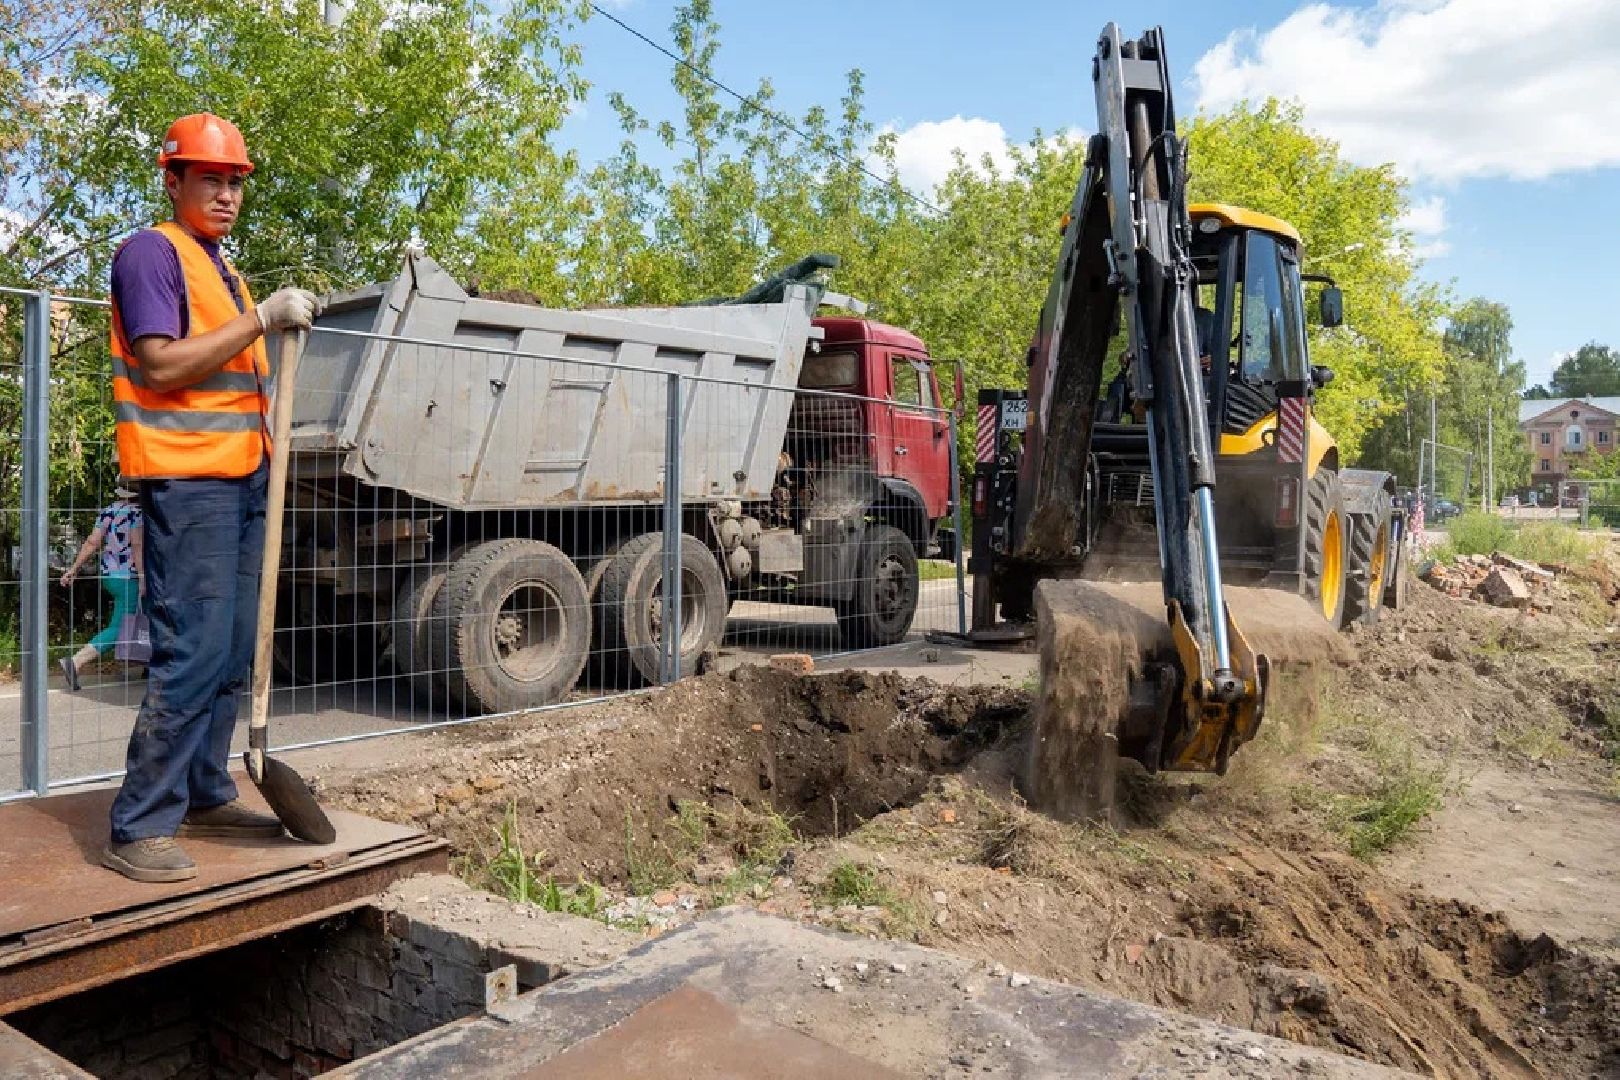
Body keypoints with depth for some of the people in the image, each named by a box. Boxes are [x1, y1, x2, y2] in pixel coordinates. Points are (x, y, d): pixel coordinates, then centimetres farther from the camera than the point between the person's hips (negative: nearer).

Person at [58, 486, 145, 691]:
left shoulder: (107, 511, 8)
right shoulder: (136, 512, -12)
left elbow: (92, 543, 3)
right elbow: (137, 545, -21)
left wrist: (74, 569, 7)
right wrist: (143, 577, -21)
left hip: (108, 576, 8)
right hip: (129, 578, -8)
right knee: (118, 629, -6)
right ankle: (75, 662, -18)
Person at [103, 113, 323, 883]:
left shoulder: (221, 267, 22)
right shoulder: (151, 251, -5)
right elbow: (161, 366, -17)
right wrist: (260, 319, -19)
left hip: (241, 479, 9)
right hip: (188, 479, -9)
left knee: (231, 655, 11)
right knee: (192, 655, -12)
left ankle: (205, 795, 22)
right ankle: (138, 829, -4)